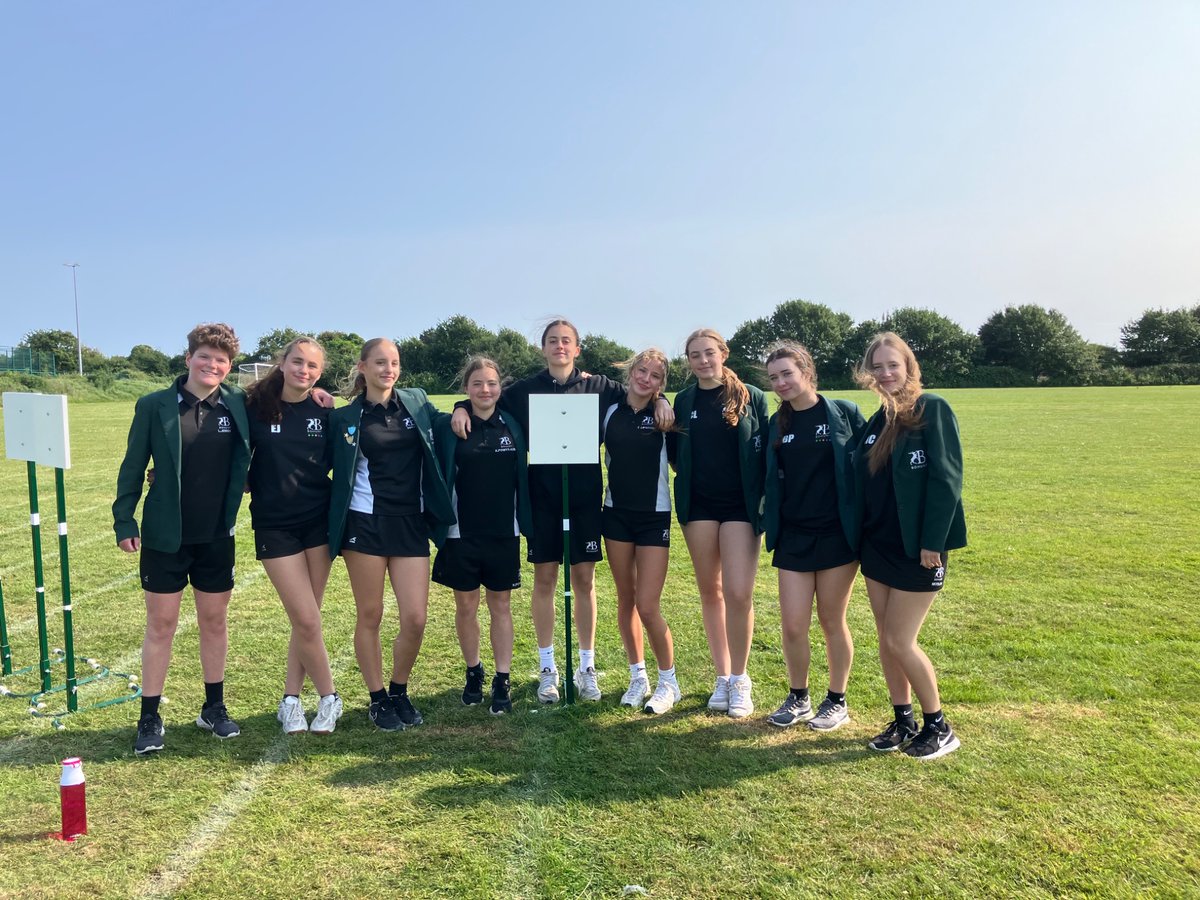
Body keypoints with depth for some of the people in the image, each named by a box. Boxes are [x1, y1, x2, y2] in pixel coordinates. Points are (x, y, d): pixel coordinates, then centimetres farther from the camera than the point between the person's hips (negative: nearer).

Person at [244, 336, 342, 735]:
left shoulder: (323, 412, 0)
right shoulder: (255, 406, -6)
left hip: (318, 521, 2)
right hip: (274, 525, -2)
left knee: (306, 619, 8)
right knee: (307, 621, -3)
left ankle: (291, 700, 24)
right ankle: (328, 698, 17)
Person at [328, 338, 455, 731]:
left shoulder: (417, 401, 7)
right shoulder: (344, 418, 1)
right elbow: (331, 469, 8)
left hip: (412, 524, 2)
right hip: (365, 523, -2)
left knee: (416, 618, -1)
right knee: (370, 616, 6)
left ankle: (399, 692, 23)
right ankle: (377, 699, 23)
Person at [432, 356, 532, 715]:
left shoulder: (512, 426, 1)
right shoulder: (448, 427, -4)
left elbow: (522, 477, 7)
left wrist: (524, 522, 4)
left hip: (503, 533, 1)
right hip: (462, 533, -1)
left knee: (501, 606, 8)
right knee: (466, 606, 10)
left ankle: (502, 682, 17)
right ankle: (473, 672, 30)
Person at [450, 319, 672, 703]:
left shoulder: (598, 387, 5)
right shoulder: (525, 390, 5)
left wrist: (660, 400, -7)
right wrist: (462, 407, -11)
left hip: (585, 496, 0)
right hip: (542, 496, 0)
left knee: (584, 579, 6)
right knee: (544, 578, 6)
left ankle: (587, 666, 20)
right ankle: (547, 667, 19)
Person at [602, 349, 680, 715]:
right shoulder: (611, 411, 3)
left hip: (654, 517, -3)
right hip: (616, 513, 3)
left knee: (648, 607, -7)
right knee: (625, 600, 10)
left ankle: (668, 682, 14)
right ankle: (638, 677, 27)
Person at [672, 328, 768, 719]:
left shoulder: (751, 397, -1)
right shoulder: (684, 401, 7)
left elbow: (765, 451, -1)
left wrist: (765, 498, -7)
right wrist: (687, 479, -1)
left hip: (740, 505, -3)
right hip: (699, 505, 3)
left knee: (738, 593, -9)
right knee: (710, 591, 9)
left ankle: (740, 679, 10)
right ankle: (722, 676, 22)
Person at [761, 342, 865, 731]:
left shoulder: (844, 413, -5)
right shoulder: (777, 425, 6)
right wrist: (769, 523, 4)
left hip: (837, 535, -3)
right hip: (793, 536, 3)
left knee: (831, 621, 7)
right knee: (792, 626, 2)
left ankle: (837, 700, 27)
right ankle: (798, 697, 25)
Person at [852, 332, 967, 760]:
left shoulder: (932, 409, -11)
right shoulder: (876, 421, 9)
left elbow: (947, 478, -16)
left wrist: (932, 542, -18)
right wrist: (860, 537, 7)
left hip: (916, 548, -7)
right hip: (877, 544, 7)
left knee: (901, 641, -3)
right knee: (886, 639, 11)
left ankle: (939, 728, 16)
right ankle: (903, 722, 26)